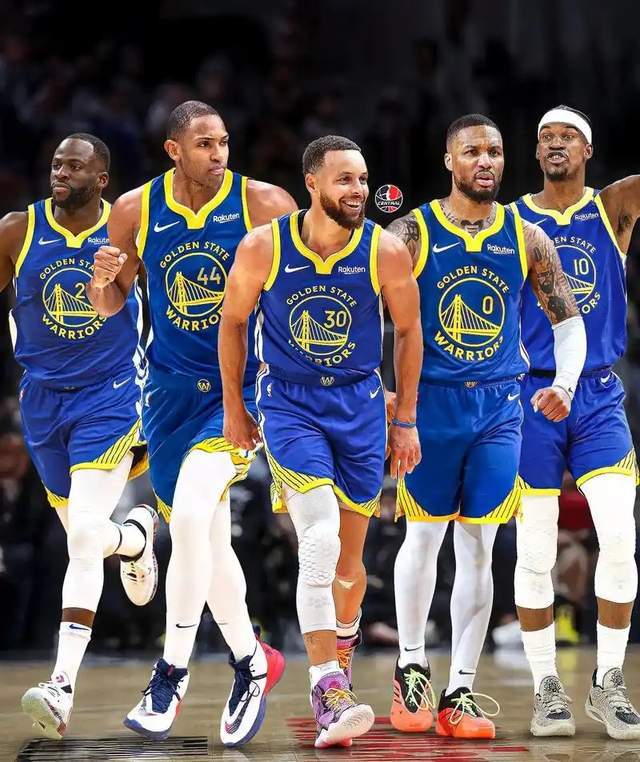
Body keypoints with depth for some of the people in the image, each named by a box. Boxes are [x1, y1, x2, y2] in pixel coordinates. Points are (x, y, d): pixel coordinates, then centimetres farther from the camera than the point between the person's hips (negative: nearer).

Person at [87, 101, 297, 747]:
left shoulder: (262, 204, -8)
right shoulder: (135, 210, 0)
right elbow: (110, 305, 9)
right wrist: (103, 278, -11)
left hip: (242, 384, -4)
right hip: (170, 390, 4)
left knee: (189, 514, -22)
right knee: (205, 535, 10)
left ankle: (171, 672, -12)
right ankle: (251, 662, 29)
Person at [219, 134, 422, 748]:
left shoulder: (386, 252, -10)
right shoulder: (263, 248, -12)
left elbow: (407, 330, 5)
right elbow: (233, 321, 4)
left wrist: (405, 420, 7)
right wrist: (233, 408, 8)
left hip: (359, 403, 2)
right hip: (288, 402, -2)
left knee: (348, 557, 9)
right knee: (319, 539, -20)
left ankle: (342, 637, 39)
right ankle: (328, 691, -21)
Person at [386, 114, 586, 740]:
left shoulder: (526, 237, 4)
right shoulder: (412, 232, -4)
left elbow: (568, 319, 11)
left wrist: (565, 384, -4)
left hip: (499, 406, 2)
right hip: (430, 404, -2)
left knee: (478, 548, 1)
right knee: (423, 538, 6)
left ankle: (461, 693, 5)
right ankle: (411, 671, 24)